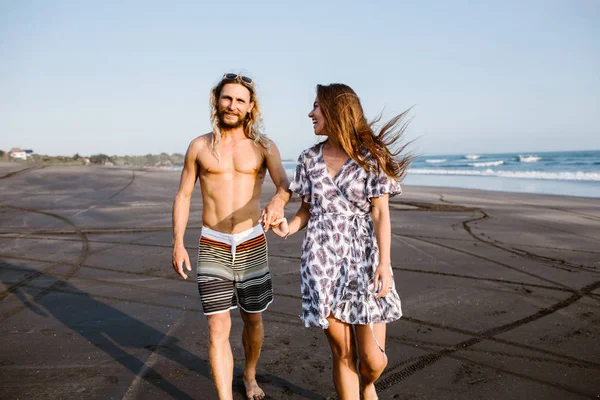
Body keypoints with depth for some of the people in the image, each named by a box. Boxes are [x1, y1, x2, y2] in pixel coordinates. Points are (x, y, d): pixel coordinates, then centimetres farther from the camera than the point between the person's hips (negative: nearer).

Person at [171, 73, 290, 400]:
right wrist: (177, 243, -5)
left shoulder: (264, 146, -1)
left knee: (253, 319, 17)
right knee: (218, 330, -4)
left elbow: (286, 183, -16)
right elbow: (183, 196, 5)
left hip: (252, 245, 1)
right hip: (213, 247, -1)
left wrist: (278, 200, -41)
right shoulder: (200, 146, 2)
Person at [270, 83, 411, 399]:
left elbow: (381, 213, -5)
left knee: (373, 359, 1)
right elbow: (307, 208, 12)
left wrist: (384, 262, -14)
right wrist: (289, 228, -8)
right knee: (342, 354, 6)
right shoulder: (309, 159, 8)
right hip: (322, 261, 3)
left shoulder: (370, 156, -2)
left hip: (364, 258, -2)